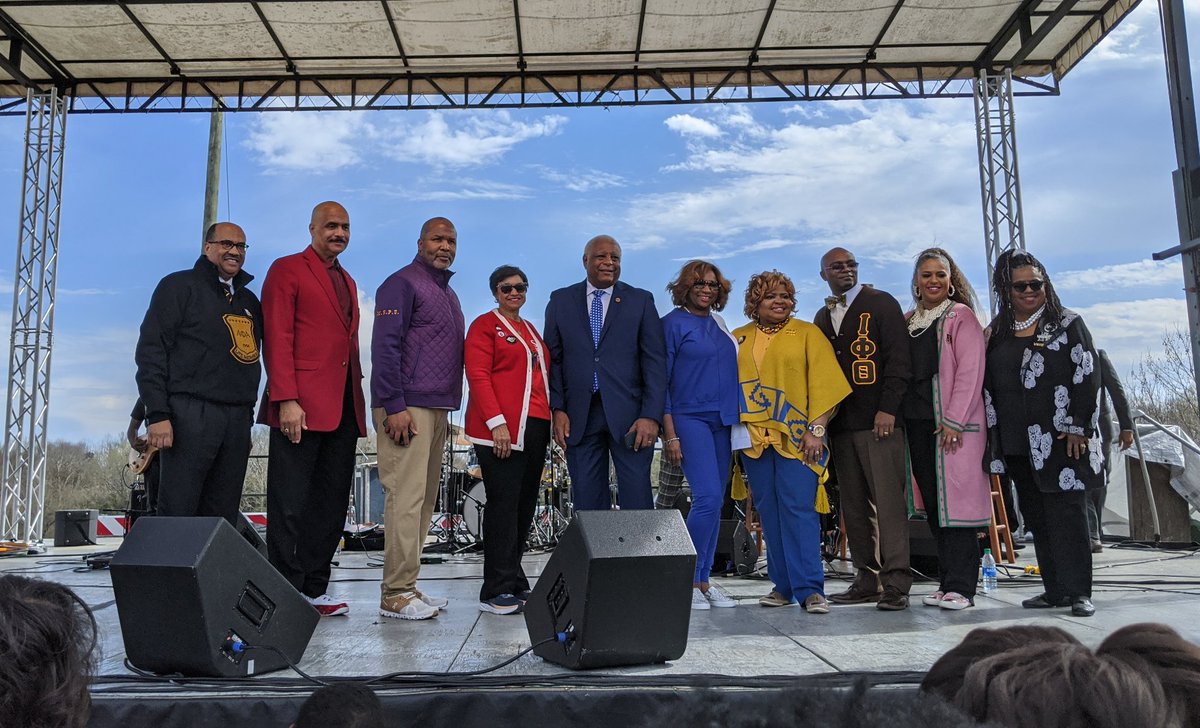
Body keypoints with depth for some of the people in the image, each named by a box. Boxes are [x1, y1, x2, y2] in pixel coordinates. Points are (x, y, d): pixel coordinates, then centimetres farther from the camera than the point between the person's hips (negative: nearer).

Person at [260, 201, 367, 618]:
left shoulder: (347, 282, 24)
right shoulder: (287, 270, 2)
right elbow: (277, 340, -7)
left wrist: (357, 402, 12)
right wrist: (286, 400, -16)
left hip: (343, 409, 7)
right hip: (301, 407, -7)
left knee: (331, 504, 7)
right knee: (290, 505, -2)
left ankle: (314, 590, 14)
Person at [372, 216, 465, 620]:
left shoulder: (447, 293, 22)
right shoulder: (402, 284, -5)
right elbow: (385, 346, -13)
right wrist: (393, 407, -19)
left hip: (436, 410, 9)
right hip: (407, 409, -9)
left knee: (424, 499, 9)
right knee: (406, 499, -10)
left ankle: (407, 585, 16)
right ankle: (396, 593, -4)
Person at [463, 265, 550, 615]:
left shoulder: (531, 330, 24)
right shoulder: (485, 325, 1)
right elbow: (478, 376, -9)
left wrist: (552, 419, 13)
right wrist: (496, 422, -18)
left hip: (535, 428, 7)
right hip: (501, 429, -7)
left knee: (525, 504, 7)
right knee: (504, 504, -8)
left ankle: (514, 582, 15)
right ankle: (497, 591, -3)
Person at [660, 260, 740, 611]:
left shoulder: (718, 325, 16)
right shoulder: (673, 323, -3)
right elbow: (660, 380, -6)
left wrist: (737, 421, 13)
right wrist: (669, 434, -13)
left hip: (722, 420, 7)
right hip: (689, 419, -7)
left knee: (715, 503, 6)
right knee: (708, 497, -17)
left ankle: (703, 580, 14)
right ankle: (688, 581, -4)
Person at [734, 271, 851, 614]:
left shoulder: (807, 334, 3)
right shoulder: (739, 339, 13)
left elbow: (823, 384, -3)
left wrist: (816, 429, -11)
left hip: (796, 438, -4)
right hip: (754, 437, 4)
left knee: (799, 508, -9)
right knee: (769, 512, 7)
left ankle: (810, 588, -4)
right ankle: (783, 585, 16)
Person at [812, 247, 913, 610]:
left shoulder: (881, 304, 4)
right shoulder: (822, 318, 20)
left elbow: (898, 358, -5)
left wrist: (888, 409, -13)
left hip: (878, 420, -6)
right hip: (840, 424, 6)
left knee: (888, 501, -9)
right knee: (854, 507, 5)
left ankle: (895, 583, -6)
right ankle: (867, 580, 10)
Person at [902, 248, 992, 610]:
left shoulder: (961, 316, -1)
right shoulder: (907, 321, 16)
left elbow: (969, 372, -9)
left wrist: (953, 421, -16)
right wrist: (898, 414, 8)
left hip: (953, 424, -6)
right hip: (917, 423, 6)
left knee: (955, 502, -6)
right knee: (932, 506, 8)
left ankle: (961, 587, -1)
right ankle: (947, 581, 16)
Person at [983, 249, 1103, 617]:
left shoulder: (1067, 324, 2)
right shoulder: (997, 332, 12)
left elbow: (1087, 377, -5)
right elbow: (989, 386, 14)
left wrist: (1078, 427, -12)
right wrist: (995, 435, 9)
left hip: (1061, 438, -5)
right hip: (1017, 444, 5)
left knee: (1066, 512, -6)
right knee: (1036, 517, 8)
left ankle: (1078, 591, 1)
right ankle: (1055, 589, 15)